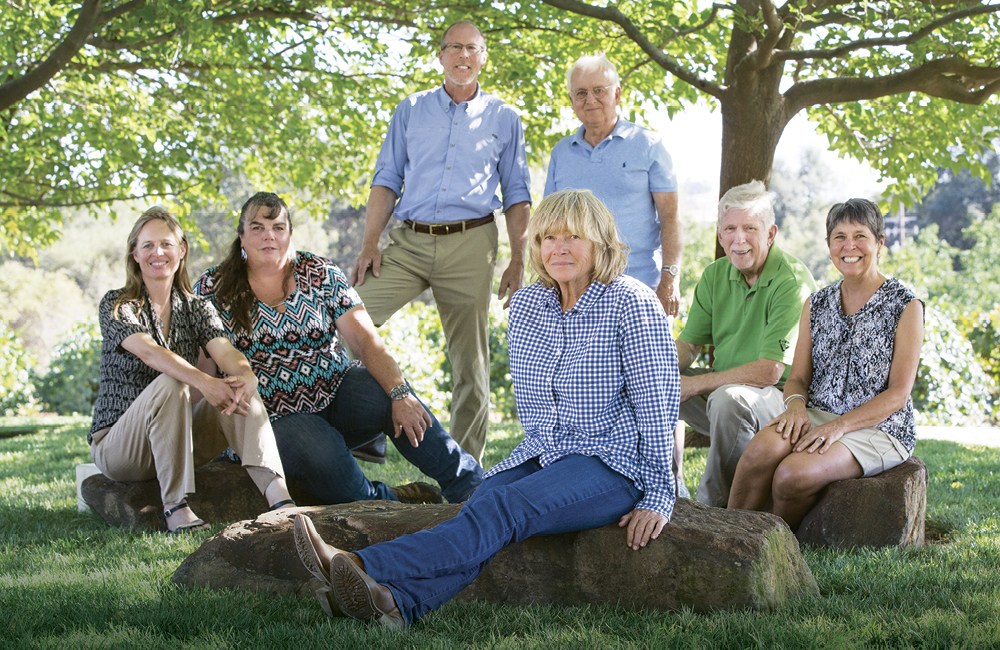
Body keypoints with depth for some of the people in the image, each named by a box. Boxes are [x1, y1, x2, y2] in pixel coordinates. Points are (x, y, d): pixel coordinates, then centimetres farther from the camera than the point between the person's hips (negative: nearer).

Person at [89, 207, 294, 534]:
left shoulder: (196, 307, 8)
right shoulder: (117, 305, -6)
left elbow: (225, 351, -12)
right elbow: (149, 351, -26)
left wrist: (246, 375, -36)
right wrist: (202, 381, -43)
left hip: (177, 440, 4)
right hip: (116, 445, -4)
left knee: (239, 389, -21)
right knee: (170, 383, -32)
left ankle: (278, 496, -39)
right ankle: (175, 507, -35)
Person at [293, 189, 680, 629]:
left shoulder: (633, 305, -9)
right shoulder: (525, 304, 10)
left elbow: (658, 407, -9)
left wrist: (659, 497, -11)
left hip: (613, 465, -6)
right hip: (542, 457, 6)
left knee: (503, 509, -31)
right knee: (481, 504, -27)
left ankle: (369, 567, -50)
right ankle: (396, 602, -53)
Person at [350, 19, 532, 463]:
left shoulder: (502, 119, 11)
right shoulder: (411, 110, 13)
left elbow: (517, 196, 10)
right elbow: (386, 180, 11)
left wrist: (518, 261, 0)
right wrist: (370, 244, -1)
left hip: (470, 243, -1)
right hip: (408, 240, 1)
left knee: (471, 362, -1)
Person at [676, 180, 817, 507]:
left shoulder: (792, 281, -18)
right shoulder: (715, 275, 5)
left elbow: (770, 371, -24)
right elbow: (688, 343, 8)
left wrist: (696, 385, -24)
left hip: (780, 397, -7)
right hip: (723, 386, 7)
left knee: (729, 398, -36)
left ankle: (714, 503, -18)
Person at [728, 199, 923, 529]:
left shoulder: (905, 306, -2)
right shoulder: (817, 304, 14)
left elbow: (899, 393, -7)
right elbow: (798, 377, 13)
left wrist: (839, 426, -19)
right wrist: (796, 404, -12)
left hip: (877, 428, -4)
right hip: (817, 415, 4)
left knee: (794, 474, -31)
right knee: (761, 450, -30)